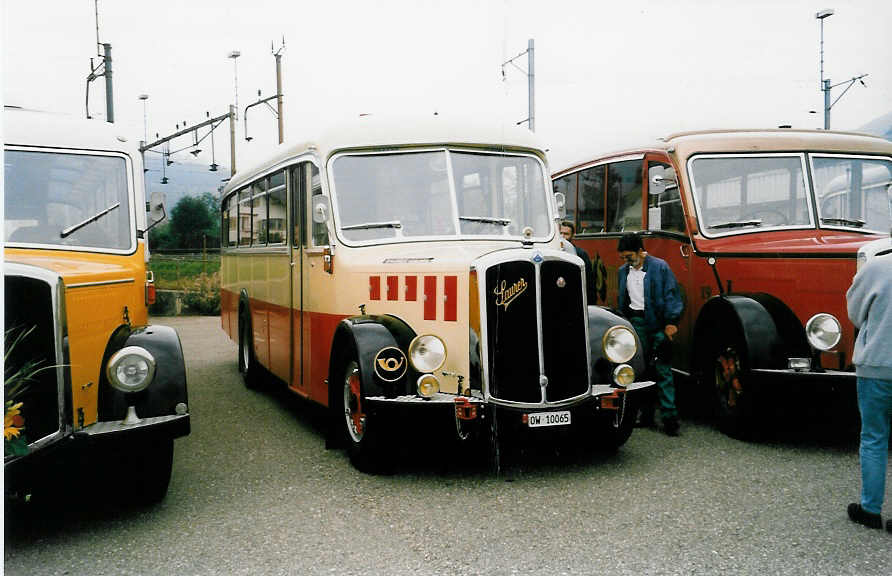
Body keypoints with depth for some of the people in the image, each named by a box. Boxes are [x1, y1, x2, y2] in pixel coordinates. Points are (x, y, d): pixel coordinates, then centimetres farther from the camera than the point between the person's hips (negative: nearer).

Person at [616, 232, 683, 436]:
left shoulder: (660, 267, -3)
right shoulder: (624, 271, 15)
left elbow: (671, 295, -6)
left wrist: (671, 322, -12)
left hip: (658, 324, -5)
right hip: (635, 323, 5)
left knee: (662, 370, -7)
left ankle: (669, 417, -6)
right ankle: (646, 415, 14)